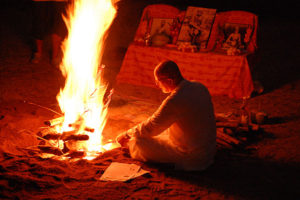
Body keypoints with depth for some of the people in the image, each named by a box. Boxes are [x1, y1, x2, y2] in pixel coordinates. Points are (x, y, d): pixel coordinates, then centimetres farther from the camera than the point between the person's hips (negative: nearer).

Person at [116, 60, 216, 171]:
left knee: (139, 142, -7)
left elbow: (150, 128, -16)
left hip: (192, 159, -9)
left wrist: (126, 134, 1)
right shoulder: (200, 87, 1)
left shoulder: (174, 100, -26)